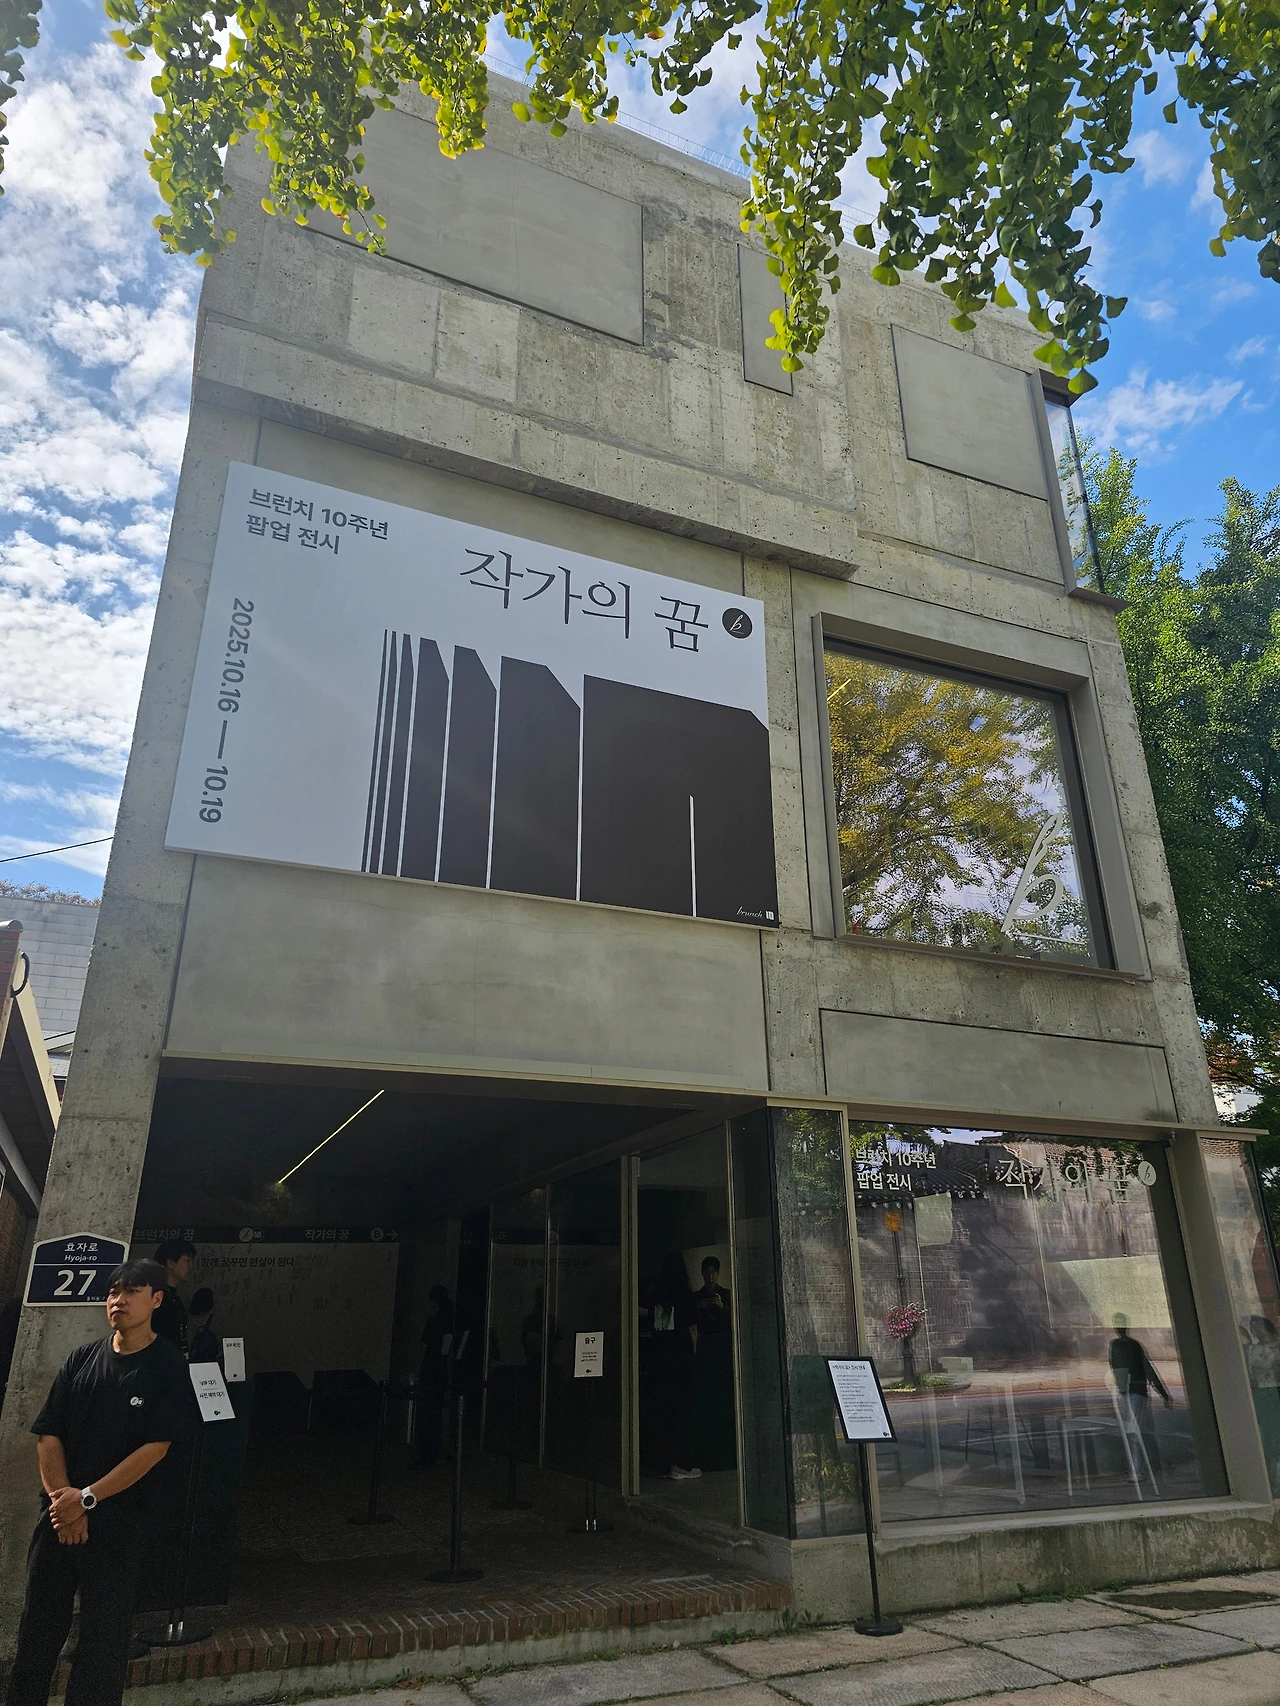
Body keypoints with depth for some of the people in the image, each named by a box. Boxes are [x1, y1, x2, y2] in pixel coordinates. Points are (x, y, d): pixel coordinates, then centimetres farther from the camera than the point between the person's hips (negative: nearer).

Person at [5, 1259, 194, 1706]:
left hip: (121, 1521, -4)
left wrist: (87, 1498, -15)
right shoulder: (82, 1359, 3)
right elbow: (49, 1435, 1)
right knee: (38, 1622, 13)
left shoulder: (167, 1366, -10)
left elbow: (155, 1447, -14)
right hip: (60, 1513, 4)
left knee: (103, 1634, 4)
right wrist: (64, 1500, -11)